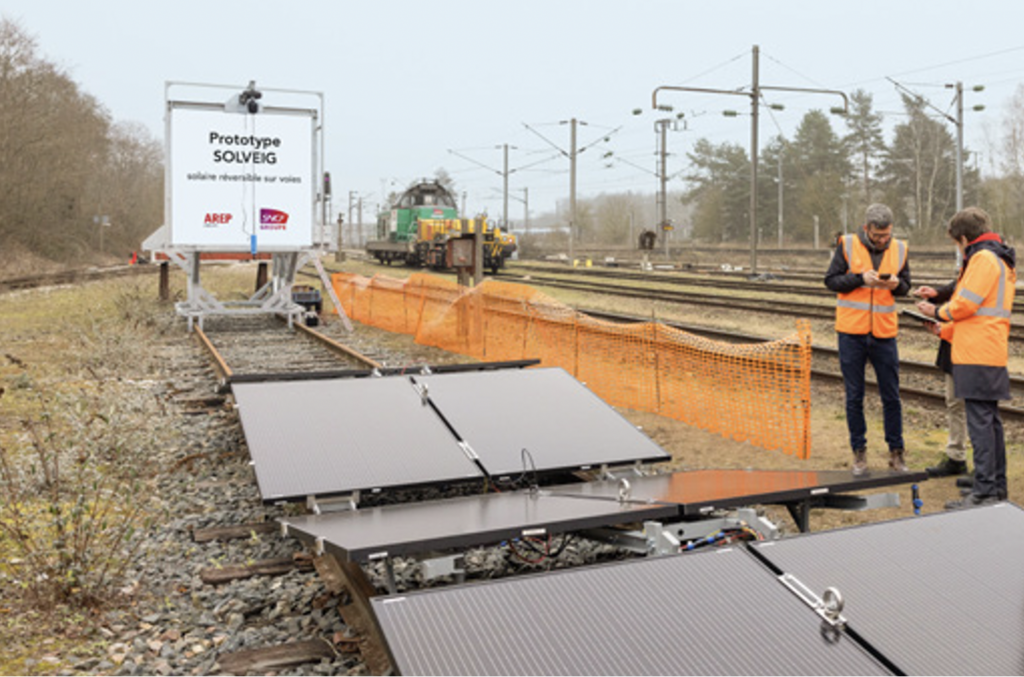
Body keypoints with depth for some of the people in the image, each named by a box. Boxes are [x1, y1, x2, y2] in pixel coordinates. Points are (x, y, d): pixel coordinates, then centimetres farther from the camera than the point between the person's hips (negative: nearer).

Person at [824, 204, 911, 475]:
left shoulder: (899, 249, 4)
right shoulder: (848, 245, -4)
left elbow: (906, 286, 12)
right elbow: (831, 280, -4)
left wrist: (896, 284, -11)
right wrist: (860, 278, -18)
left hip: (884, 333, 2)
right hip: (851, 333, -2)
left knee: (891, 397, 6)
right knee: (854, 396, 6)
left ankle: (896, 452, 19)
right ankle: (859, 452, 17)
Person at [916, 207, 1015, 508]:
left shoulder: (983, 258, -11)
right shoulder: (1000, 260, 21)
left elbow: (965, 305, -16)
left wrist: (937, 311, 3)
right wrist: (945, 329, 23)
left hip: (978, 358, -10)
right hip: (991, 355, 10)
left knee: (980, 422, -9)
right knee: (990, 420, 14)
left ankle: (984, 492, -8)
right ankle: (997, 487, 22)